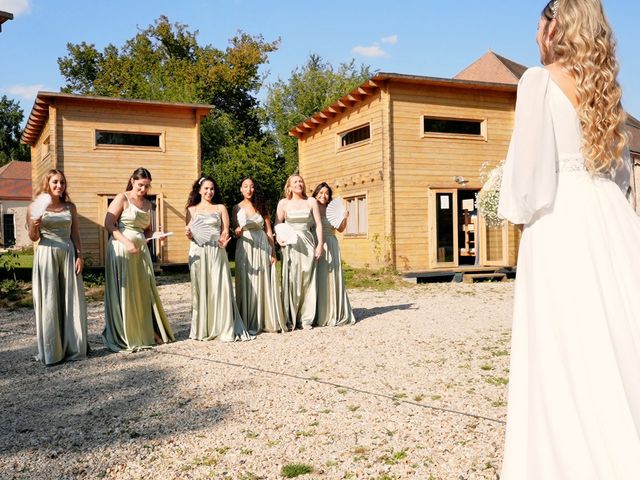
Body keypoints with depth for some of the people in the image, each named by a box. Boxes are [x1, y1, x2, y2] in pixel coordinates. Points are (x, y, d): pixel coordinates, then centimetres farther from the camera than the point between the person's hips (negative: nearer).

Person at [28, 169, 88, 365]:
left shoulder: (70, 207, 10)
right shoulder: (35, 207, 2)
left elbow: (75, 234, 10)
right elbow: (33, 238, 1)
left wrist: (80, 256, 0)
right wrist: (35, 225, -19)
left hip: (68, 255, 3)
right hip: (46, 255, -3)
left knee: (71, 301, 4)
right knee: (48, 302, 1)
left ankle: (73, 346, 13)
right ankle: (51, 351, 9)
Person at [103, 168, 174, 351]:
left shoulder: (147, 204, 15)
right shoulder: (122, 198, -3)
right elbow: (108, 224, -11)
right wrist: (126, 242, -20)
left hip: (141, 250, 6)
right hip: (121, 250, -6)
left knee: (144, 291, 6)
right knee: (124, 292, -1)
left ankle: (148, 332, 14)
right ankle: (122, 336, 7)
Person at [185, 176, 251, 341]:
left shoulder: (220, 208, 13)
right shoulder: (192, 209, 14)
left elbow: (225, 231, 6)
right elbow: (189, 233, 10)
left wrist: (224, 239, -15)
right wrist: (189, 234, -13)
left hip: (217, 252, 0)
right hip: (198, 253, 0)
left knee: (219, 288, -7)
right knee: (200, 289, 0)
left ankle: (225, 329, -2)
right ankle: (202, 329, 9)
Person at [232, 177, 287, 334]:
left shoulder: (261, 206, 8)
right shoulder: (237, 208, 5)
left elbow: (269, 231, 6)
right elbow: (235, 232, 5)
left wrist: (273, 252, -1)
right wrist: (237, 231, -19)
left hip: (262, 246, 1)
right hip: (245, 248, -1)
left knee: (264, 283, 2)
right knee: (247, 284, -1)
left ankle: (266, 321, 10)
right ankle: (250, 323, 5)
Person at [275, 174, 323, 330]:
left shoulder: (311, 201, 6)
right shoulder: (283, 203, 5)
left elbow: (318, 224, 5)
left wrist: (320, 244, -2)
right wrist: (279, 238, -11)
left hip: (307, 243, 1)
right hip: (290, 245, -1)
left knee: (307, 281, 2)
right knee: (291, 281, -4)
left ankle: (306, 319, 10)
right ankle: (289, 320, 3)